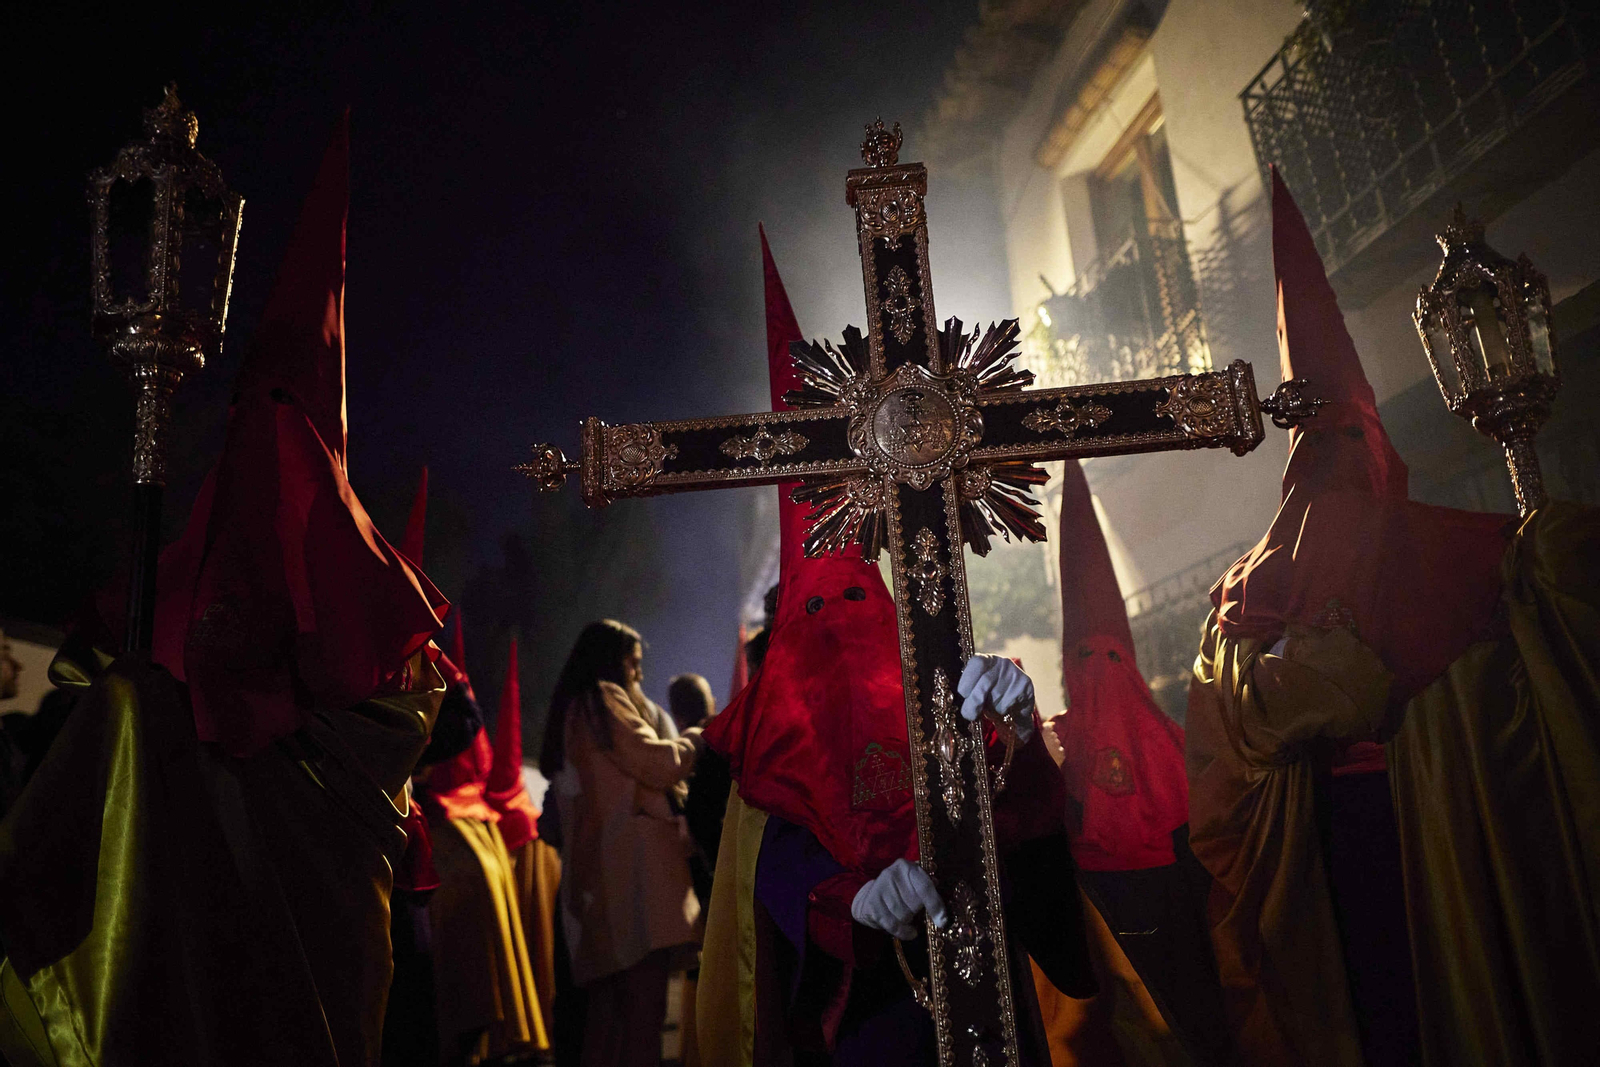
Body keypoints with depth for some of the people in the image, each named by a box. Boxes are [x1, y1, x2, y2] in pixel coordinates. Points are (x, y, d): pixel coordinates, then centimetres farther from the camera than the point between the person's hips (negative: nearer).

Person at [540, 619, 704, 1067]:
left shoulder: (570, 710, 24)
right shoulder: (606, 699, -3)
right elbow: (659, 763, -8)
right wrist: (694, 739, 10)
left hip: (590, 871, 10)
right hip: (630, 865, -9)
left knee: (609, 997, 11)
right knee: (644, 997, -12)